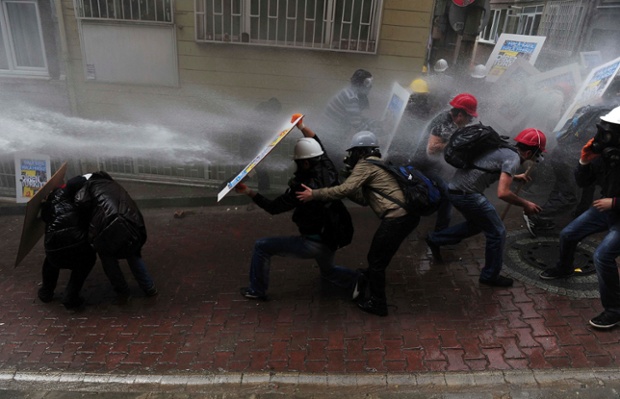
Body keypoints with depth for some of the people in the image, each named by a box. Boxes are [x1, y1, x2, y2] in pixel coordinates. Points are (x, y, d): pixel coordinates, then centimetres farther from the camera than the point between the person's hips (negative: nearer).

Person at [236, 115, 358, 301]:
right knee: (328, 271, 36)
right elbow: (318, 145, 12)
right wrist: (302, 127, 19)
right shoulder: (329, 172, -7)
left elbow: (273, 208, -13)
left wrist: (247, 191, -8)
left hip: (312, 244, -7)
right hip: (332, 240, 7)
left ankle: (257, 290, 20)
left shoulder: (301, 188, -25)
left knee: (262, 246, 6)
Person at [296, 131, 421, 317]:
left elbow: (345, 189, -16)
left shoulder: (365, 164, -4)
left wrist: (314, 194, -11)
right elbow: (364, 198, 22)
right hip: (409, 214, 9)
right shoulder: (378, 164, 25)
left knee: (376, 261, 6)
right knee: (378, 257, 22)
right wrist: (348, 190, 13)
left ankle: (377, 304, 18)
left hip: (397, 217, -9)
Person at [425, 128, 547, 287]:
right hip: (467, 193, -9)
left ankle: (435, 239, 32)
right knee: (497, 232, 4)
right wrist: (525, 204, -8)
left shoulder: (504, 149, 15)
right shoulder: (513, 158, -13)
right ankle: (490, 276, 18)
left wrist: (514, 177, 33)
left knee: (476, 225, 30)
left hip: (457, 189, 9)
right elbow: (502, 193, -23)